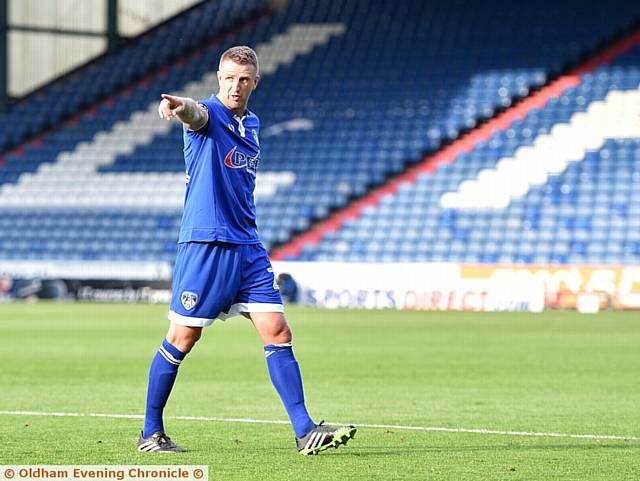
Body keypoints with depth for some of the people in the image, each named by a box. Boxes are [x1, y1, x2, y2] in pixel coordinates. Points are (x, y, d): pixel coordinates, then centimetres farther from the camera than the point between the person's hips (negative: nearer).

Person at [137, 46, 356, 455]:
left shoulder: (252, 124, 15)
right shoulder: (209, 114, -6)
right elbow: (196, 113, -32)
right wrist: (179, 107, -56)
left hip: (248, 247, 6)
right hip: (205, 243, -6)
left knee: (278, 333, -2)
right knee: (183, 338, -1)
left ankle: (305, 430, -1)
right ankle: (151, 433, 11)